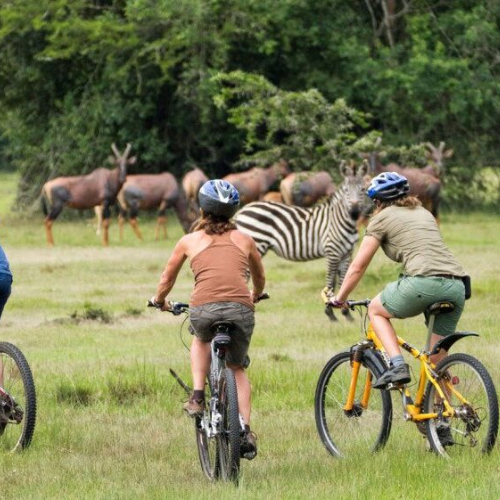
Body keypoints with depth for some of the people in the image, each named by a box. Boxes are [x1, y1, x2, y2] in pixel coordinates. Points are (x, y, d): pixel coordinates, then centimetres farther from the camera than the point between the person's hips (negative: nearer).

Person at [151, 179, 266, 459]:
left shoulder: (190, 241, 18)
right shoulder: (244, 240, 22)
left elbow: (168, 278, 31)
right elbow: (260, 278, 39)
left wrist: (160, 300, 52)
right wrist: (256, 296, 61)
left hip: (204, 308, -1)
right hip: (240, 308, 1)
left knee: (201, 341, 36)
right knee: (238, 369, 23)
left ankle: (198, 398, 19)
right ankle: (246, 432, 9)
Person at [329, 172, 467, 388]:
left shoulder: (382, 218, 12)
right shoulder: (424, 213, 30)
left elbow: (358, 266, 13)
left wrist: (339, 298, 27)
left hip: (424, 281, -6)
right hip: (457, 287, 6)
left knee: (376, 310, 21)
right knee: (437, 361, 15)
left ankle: (397, 365, 2)